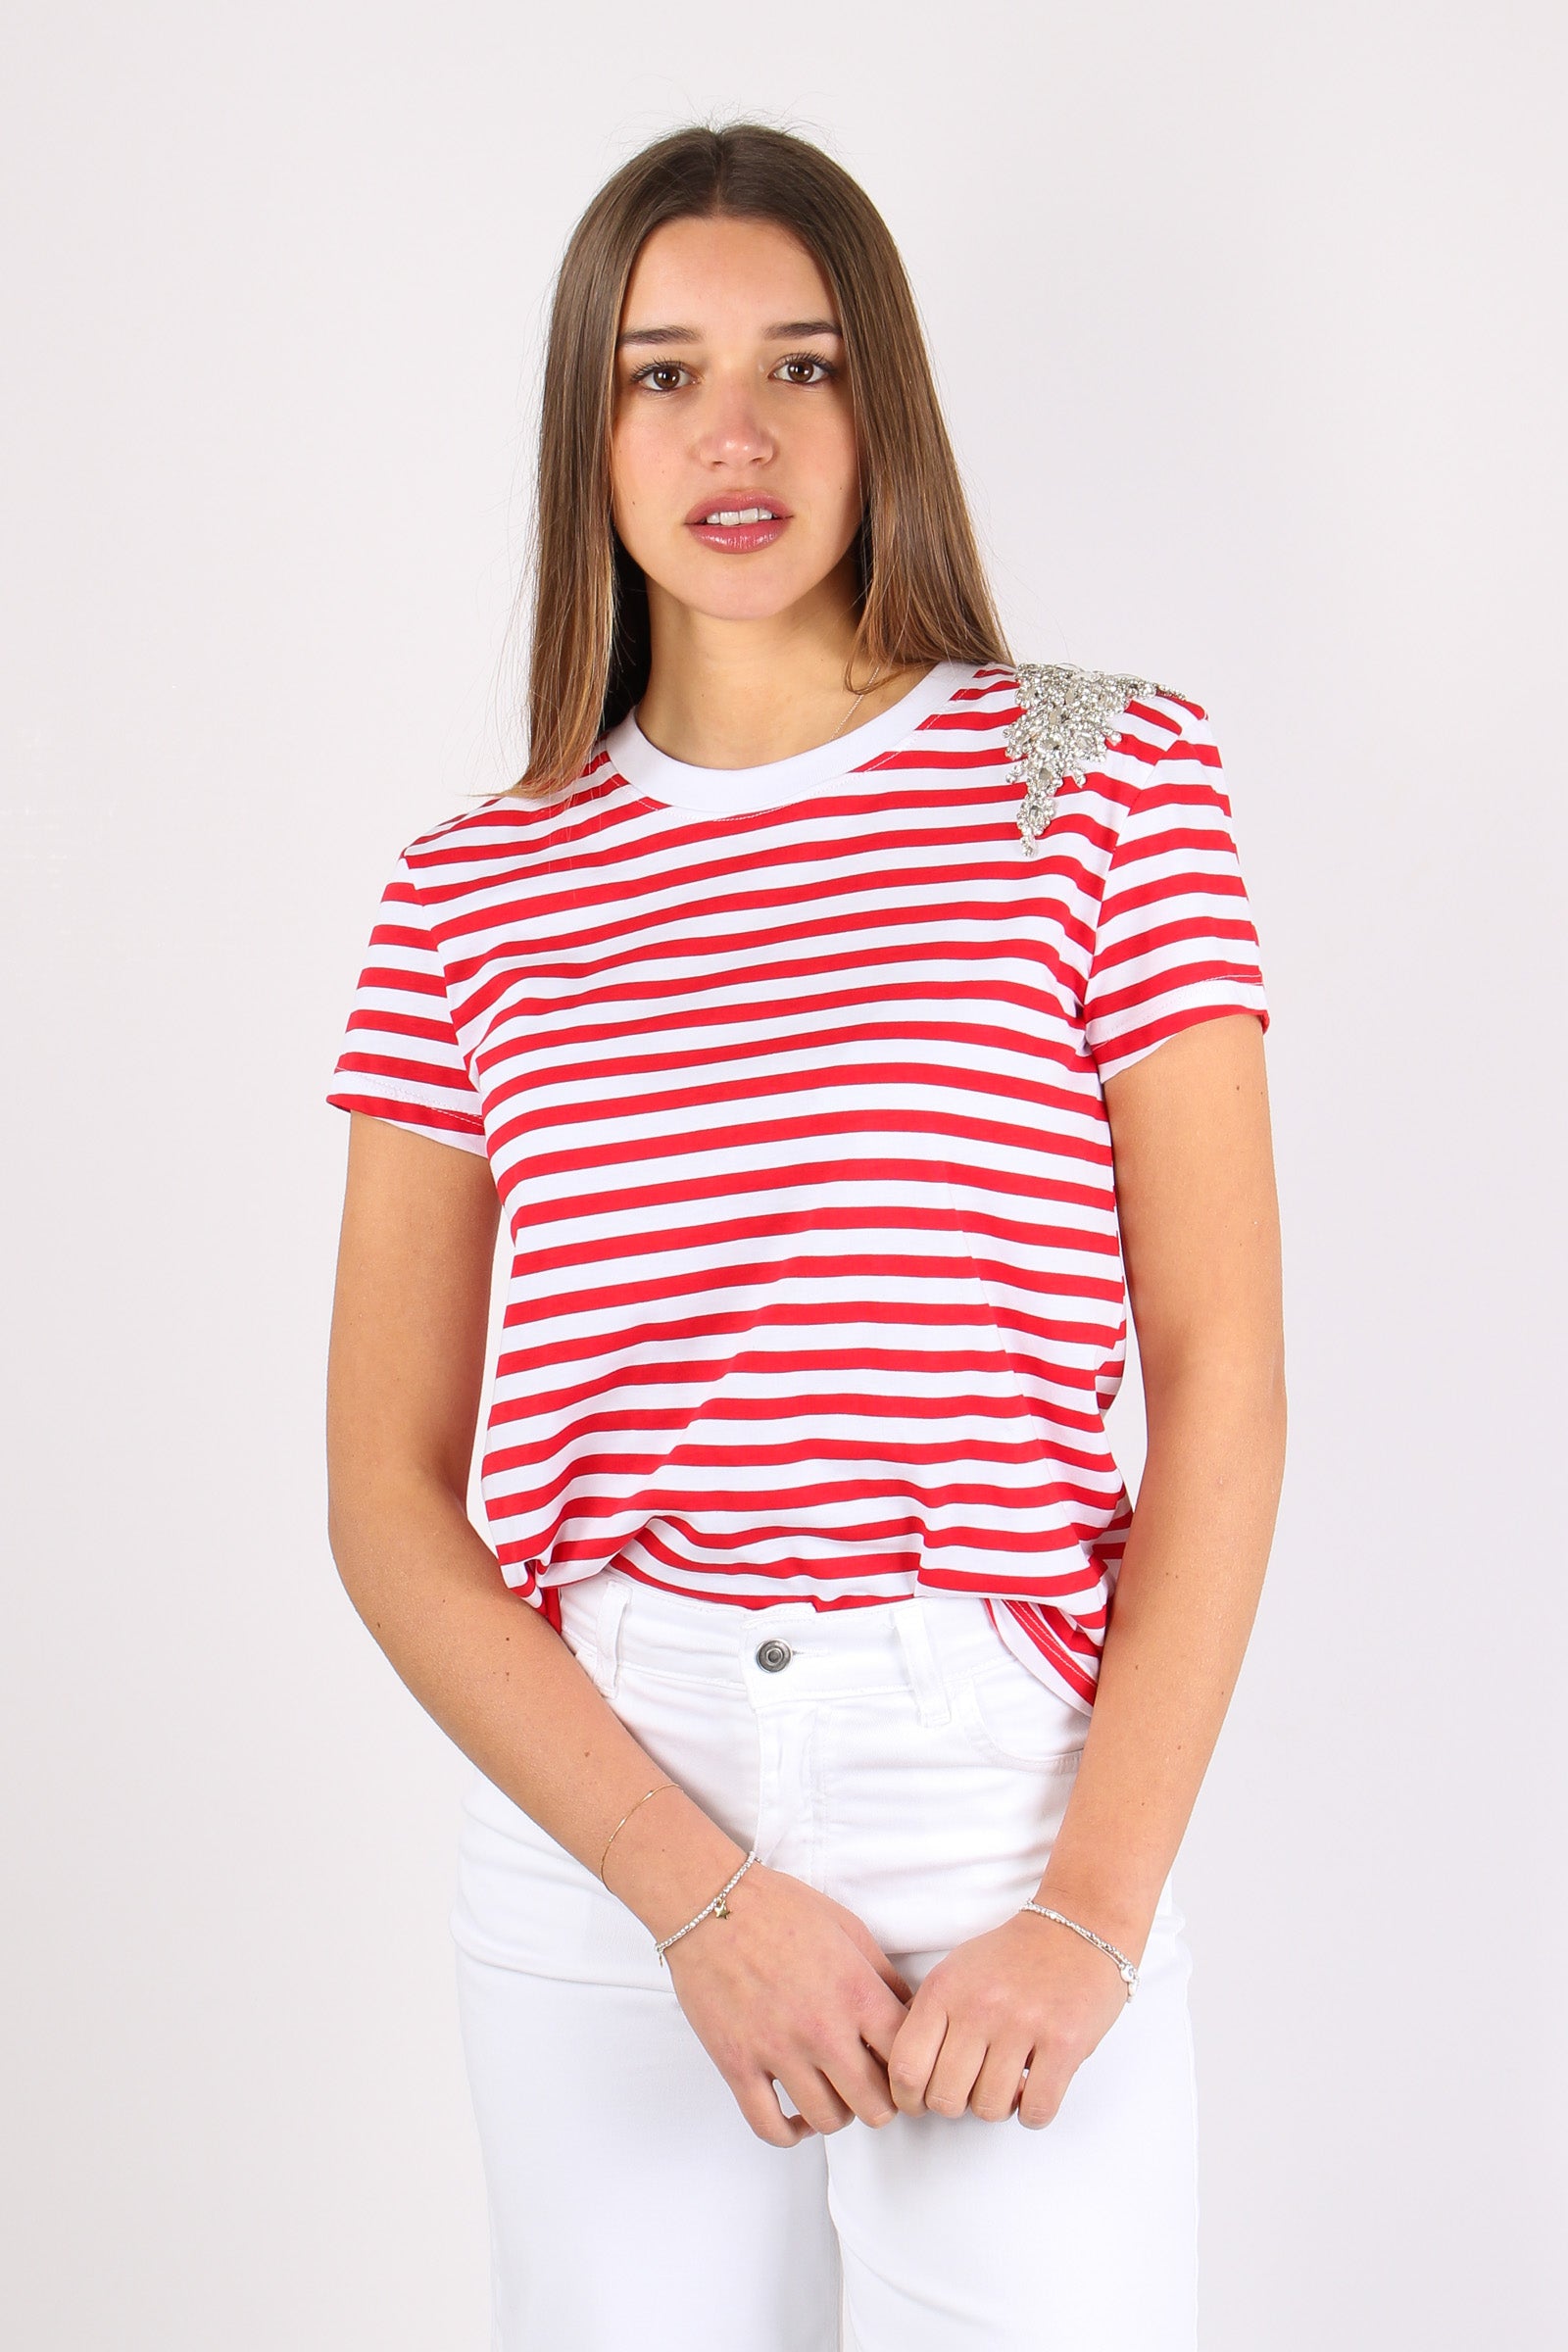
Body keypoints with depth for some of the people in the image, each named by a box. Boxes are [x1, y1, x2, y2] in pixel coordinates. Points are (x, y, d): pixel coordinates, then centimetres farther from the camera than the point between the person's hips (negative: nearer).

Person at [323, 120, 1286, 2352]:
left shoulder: (1105, 776, 1)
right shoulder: (473, 896, 5)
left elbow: (1223, 1388, -3)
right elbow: (389, 1493, 2)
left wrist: (1095, 1913, -10)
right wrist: (697, 1891, -9)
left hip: (1006, 1786, -1)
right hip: (591, 1816, 2)